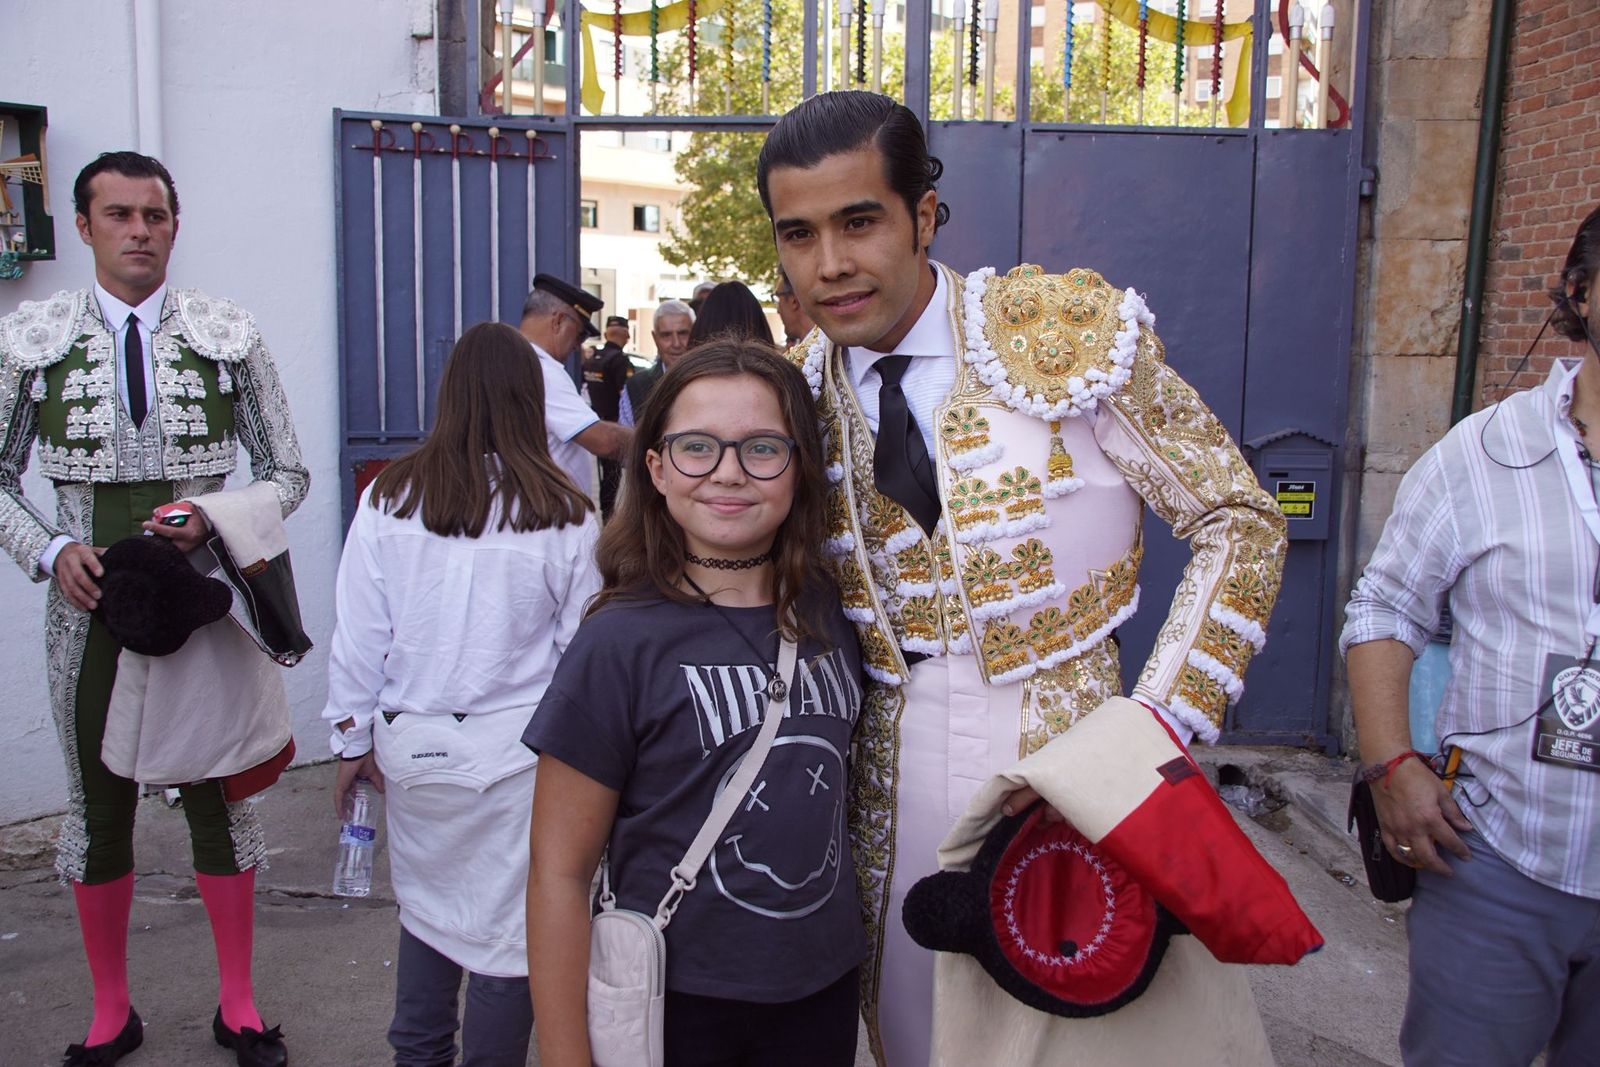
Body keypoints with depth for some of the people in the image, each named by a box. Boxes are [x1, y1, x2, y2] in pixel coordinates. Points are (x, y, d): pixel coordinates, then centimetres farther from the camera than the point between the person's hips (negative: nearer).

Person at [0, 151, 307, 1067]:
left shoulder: (229, 335, -1)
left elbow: (288, 474, 2)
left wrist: (214, 521, -15)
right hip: (90, 604, 1)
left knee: (221, 799, 8)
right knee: (98, 808, 12)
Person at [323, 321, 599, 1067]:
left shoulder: (387, 500, -4)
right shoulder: (564, 515, -10)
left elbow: (358, 635, 1)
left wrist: (353, 739, 14)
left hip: (413, 744, 4)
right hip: (519, 748, -3)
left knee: (425, 907, 23)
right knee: (507, 932, 10)